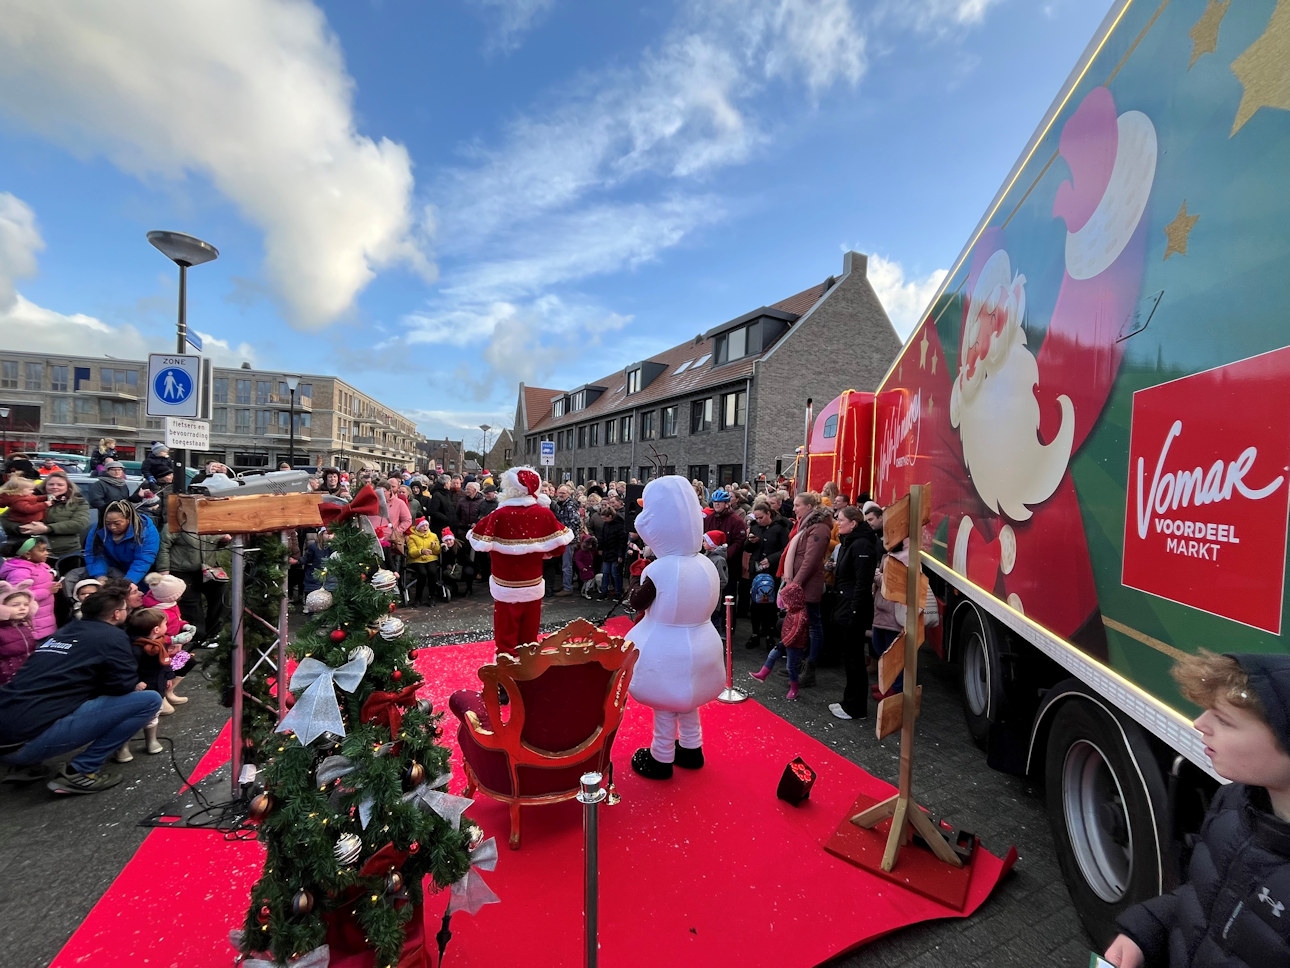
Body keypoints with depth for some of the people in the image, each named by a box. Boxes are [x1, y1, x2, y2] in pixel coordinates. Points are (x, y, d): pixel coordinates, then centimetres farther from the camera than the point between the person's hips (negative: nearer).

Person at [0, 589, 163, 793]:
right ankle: (78, 772, -5)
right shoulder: (113, 636, -6)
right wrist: (135, 686, 15)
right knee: (149, 700, -9)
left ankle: (25, 764, 20)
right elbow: (124, 685, -9)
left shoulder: (68, 629, 19)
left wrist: (130, 686, 23)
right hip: (31, 739, -9)